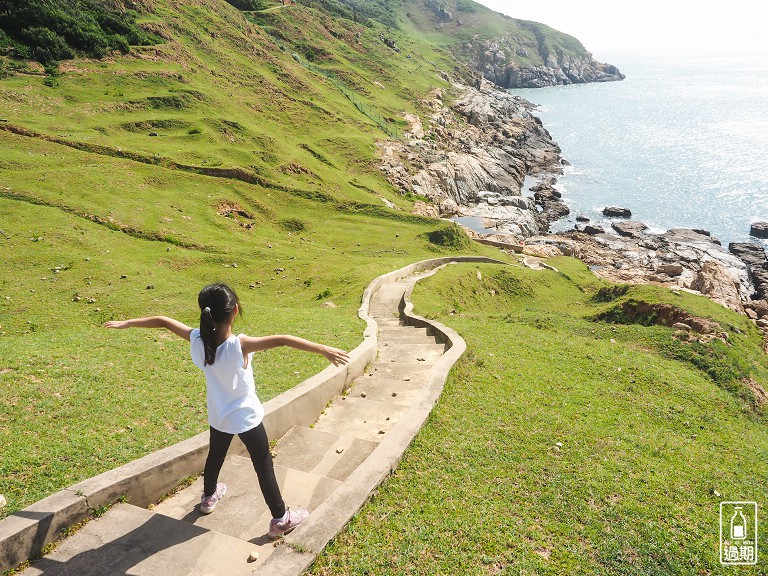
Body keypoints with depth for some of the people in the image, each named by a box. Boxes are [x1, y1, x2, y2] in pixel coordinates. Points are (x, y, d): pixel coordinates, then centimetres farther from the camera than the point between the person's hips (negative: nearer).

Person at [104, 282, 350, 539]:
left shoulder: (198, 340, -18)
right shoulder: (239, 345, -33)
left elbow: (162, 320, -7)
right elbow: (282, 340, -45)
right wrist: (324, 350, -50)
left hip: (218, 415, 6)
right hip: (246, 417, -5)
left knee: (215, 456, 31)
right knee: (264, 467, 10)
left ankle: (209, 496, 56)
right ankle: (281, 519, 23)